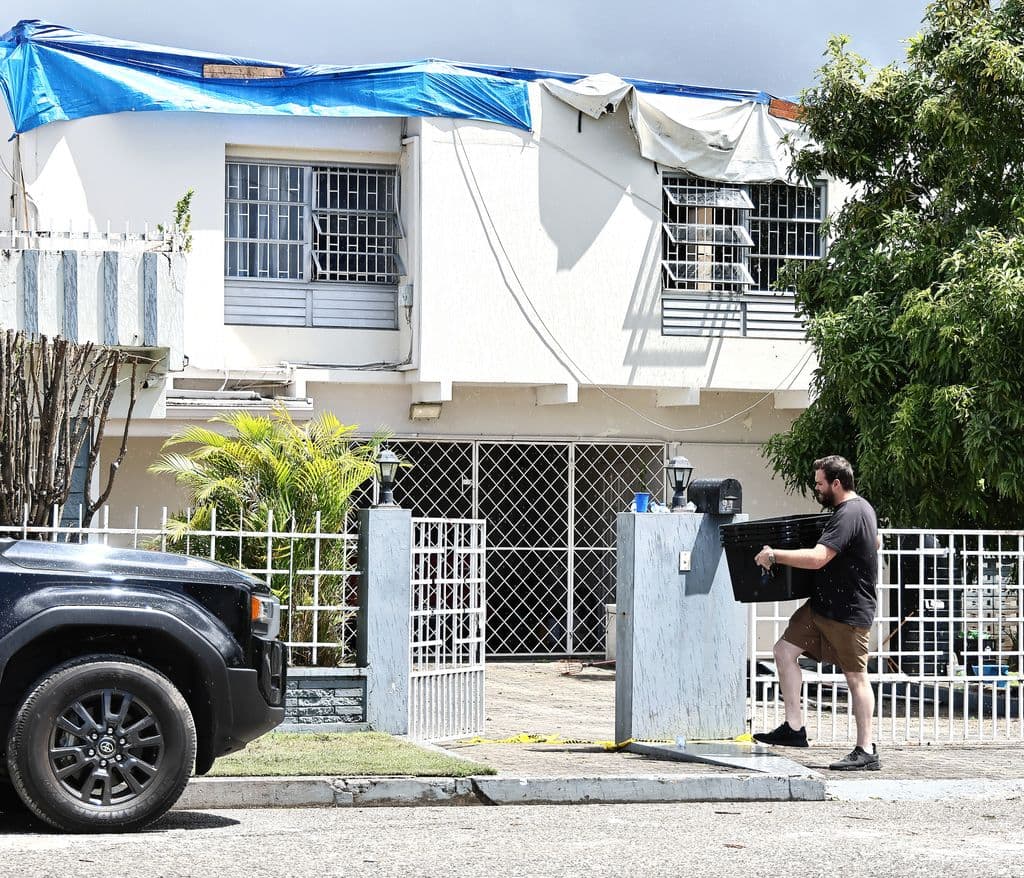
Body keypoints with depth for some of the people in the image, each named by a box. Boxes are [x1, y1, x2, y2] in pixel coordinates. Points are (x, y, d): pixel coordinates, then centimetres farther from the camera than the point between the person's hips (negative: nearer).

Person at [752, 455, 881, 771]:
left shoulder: (848, 516, -22)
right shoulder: (862, 507, 12)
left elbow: (817, 558, -32)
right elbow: (876, 542, 31)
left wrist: (774, 555, -23)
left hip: (849, 612, -10)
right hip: (822, 604, 10)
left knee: (856, 677, -3)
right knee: (785, 650, 4)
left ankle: (866, 751, 2)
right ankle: (794, 728, 6)